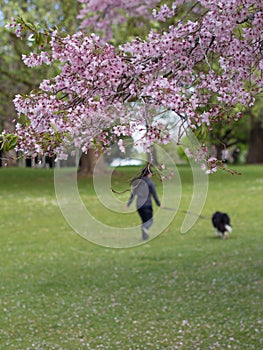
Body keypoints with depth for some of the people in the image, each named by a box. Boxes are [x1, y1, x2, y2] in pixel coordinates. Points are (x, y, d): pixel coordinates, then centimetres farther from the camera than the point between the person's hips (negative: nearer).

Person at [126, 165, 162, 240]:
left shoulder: (137, 182, 5)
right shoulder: (150, 182, -9)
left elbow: (133, 194, 9)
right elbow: (154, 195, -6)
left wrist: (128, 204, 18)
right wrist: (159, 204, 4)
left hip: (139, 205, 5)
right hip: (147, 205, -5)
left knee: (144, 221, 18)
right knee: (149, 221, 2)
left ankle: (144, 236, 15)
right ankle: (145, 228, -29)